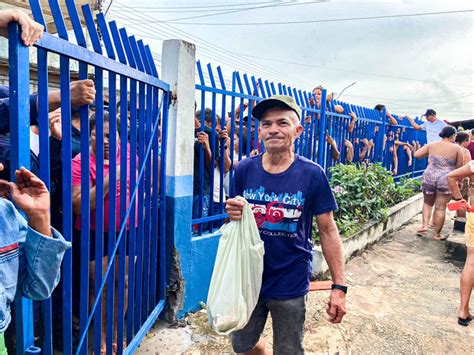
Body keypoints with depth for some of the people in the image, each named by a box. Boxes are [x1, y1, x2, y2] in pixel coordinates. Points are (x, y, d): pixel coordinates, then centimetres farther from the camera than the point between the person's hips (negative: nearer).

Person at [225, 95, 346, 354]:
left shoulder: (312, 174, -14)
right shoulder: (245, 169, -6)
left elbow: (328, 231, -8)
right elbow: (235, 225, 5)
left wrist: (339, 286, -10)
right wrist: (233, 214, -19)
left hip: (291, 285, -3)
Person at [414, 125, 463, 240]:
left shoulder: (431, 145, 4)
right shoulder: (457, 148, -1)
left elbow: (416, 155, 0)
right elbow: (459, 167, 3)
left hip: (429, 177, 2)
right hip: (446, 180, -2)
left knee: (428, 203, 20)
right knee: (440, 207, 5)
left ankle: (424, 225, 5)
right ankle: (437, 234, 13)